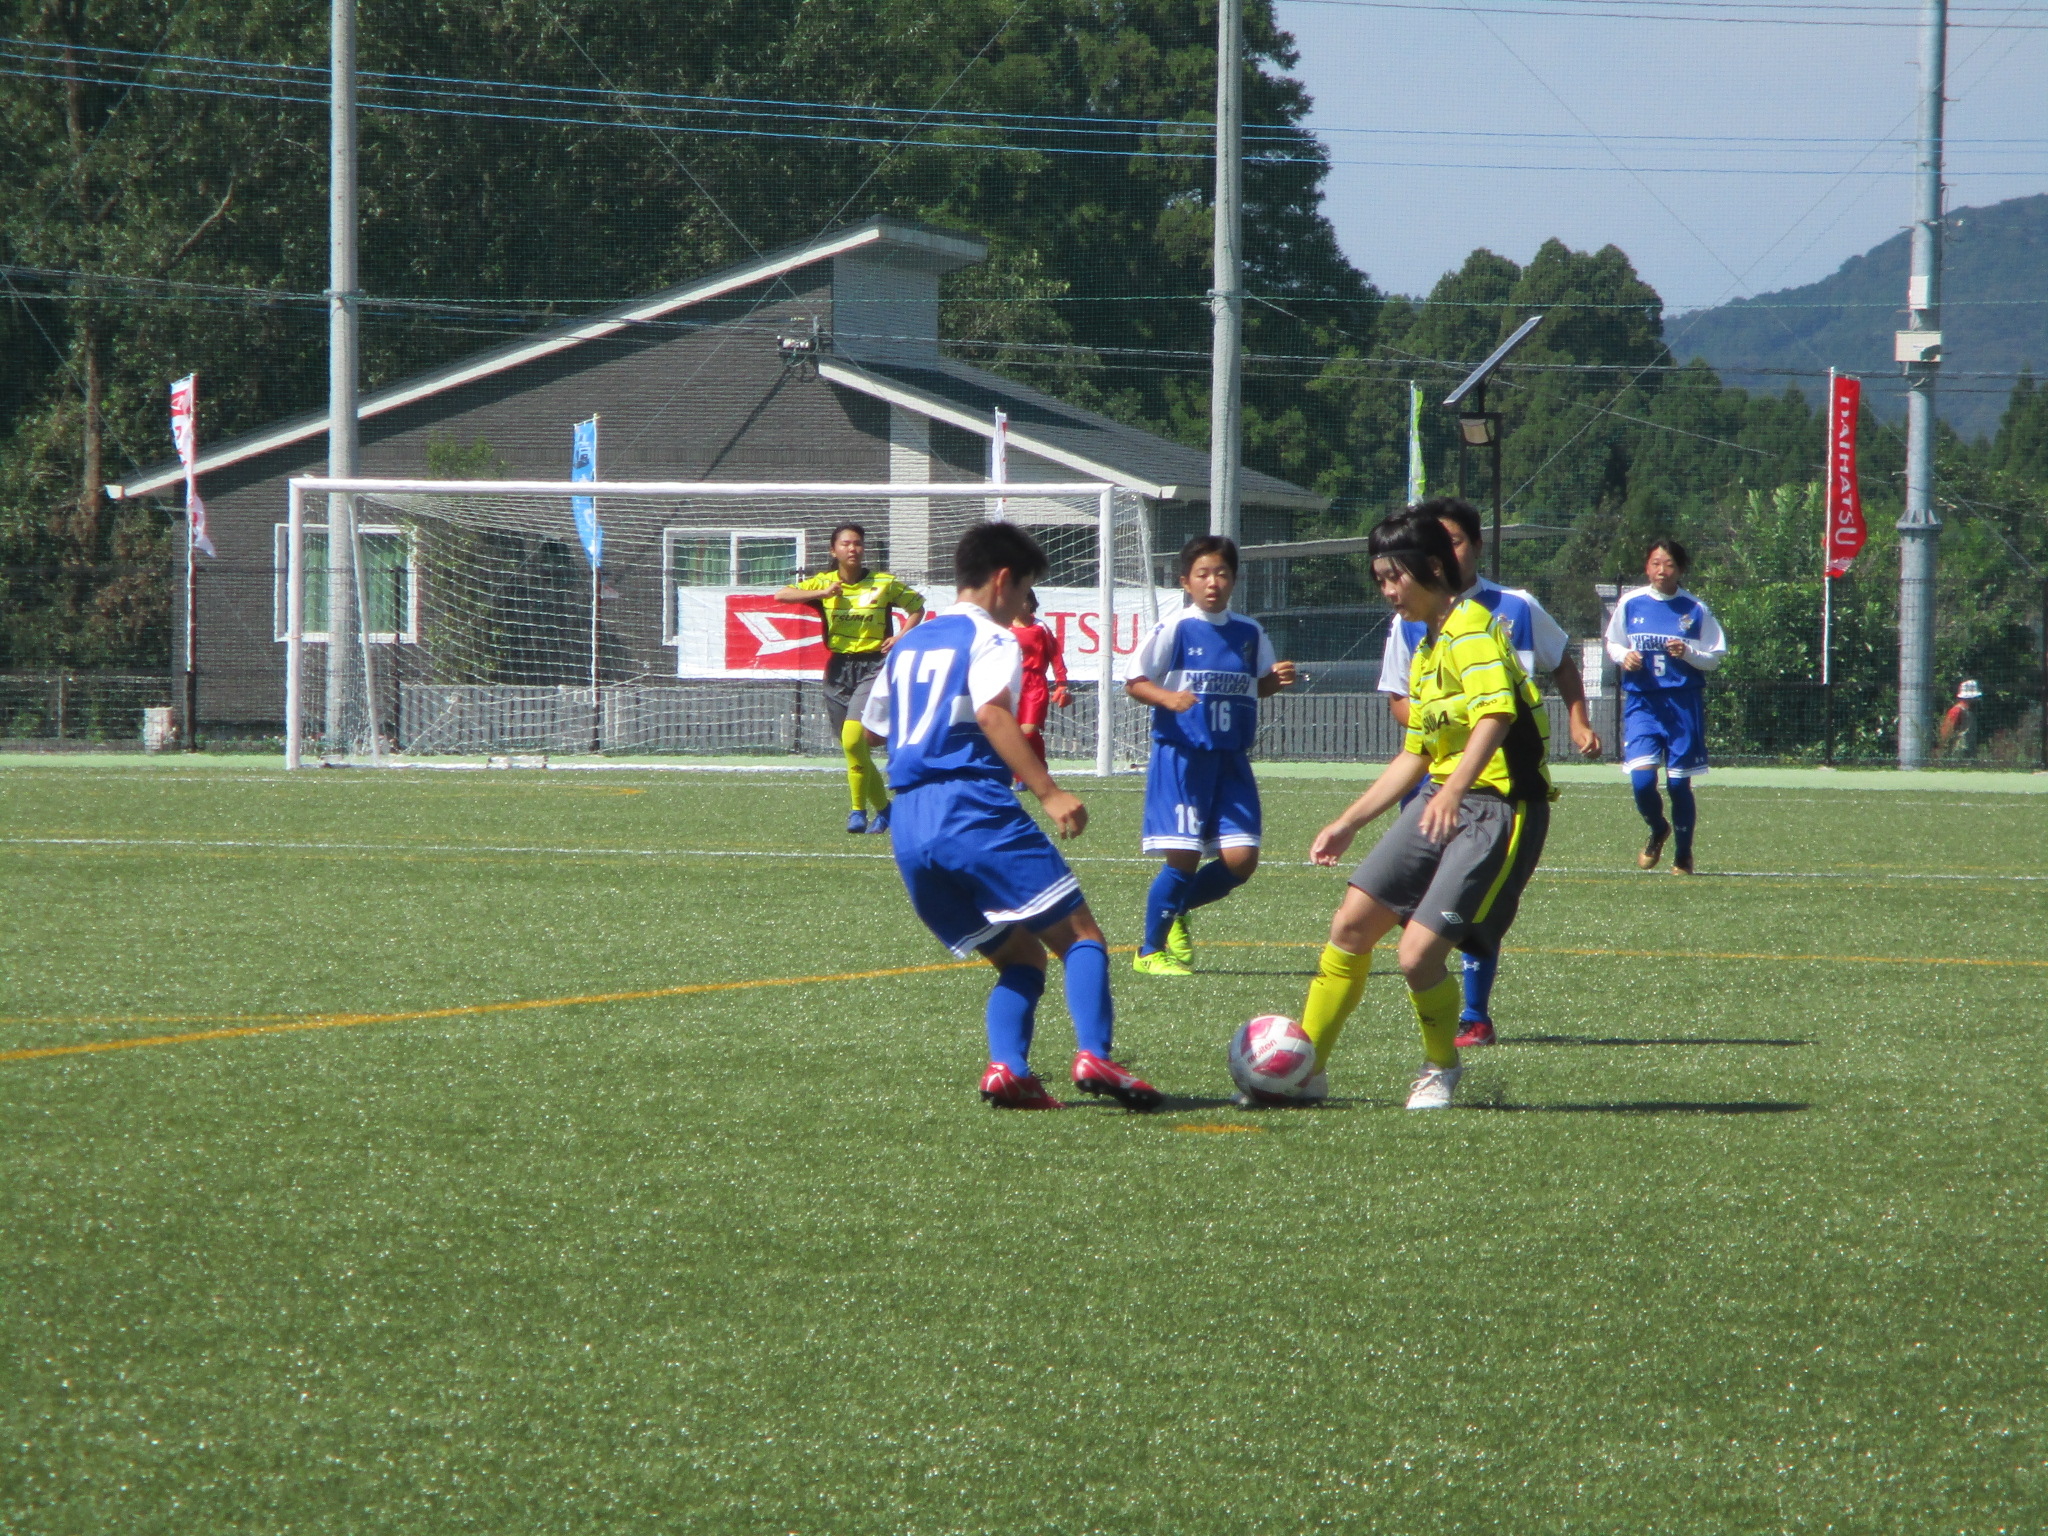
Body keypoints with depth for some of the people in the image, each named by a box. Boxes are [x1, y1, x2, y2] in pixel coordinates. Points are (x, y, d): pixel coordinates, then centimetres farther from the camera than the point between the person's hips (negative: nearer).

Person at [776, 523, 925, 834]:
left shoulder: (884, 583, 0)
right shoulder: (824, 582, 4)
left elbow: (916, 606, 14)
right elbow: (781, 595, -5)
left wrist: (900, 638, -1)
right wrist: (821, 594, -16)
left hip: (873, 667, -4)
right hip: (839, 669, 4)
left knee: (853, 739, -24)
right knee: (854, 749, 7)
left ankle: (858, 810, -13)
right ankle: (883, 809, 25)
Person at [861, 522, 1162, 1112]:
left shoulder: (908, 644, 23)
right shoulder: (990, 638, 1)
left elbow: (871, 728, 33)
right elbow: (992, 713, -17)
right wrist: (1049, 792, -24)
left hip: (908, 834, 7)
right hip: (974, 812, -7)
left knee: (1021, 956, 14)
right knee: (1079, 936, -4)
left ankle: (1007, 1068, -10)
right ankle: (1093, 1055, -26)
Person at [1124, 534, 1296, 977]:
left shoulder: (1249, 633, 8)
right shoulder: (1174, 629, -5)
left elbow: (1259, 685, 23)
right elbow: (1134, 683, -4)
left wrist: (1278, 678, 0)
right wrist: (1168, 698, -24)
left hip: (1231, 759, 5)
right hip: (1181, 755, -5)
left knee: (1241, 858, -4)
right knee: (1183, 856, -7)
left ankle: (1176, 910, 22)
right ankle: (1151, 950, 11)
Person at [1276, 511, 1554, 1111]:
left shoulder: (1473, 628, -12)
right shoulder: (1426, 649, 19)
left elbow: (1495, 715, -28)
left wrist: (1453, 792, -42)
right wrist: (1348, 824, 26)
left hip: (1498, 807, -9)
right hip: (1441, 799, 9)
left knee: (1419, 955, -16)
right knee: (1350, 924, 4)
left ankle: (1441, 1068, 11)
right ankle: (1303, 1068, 15)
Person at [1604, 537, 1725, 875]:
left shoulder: (1695, 609, -1)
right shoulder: (1631, 603, 3)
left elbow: (1714, 657, 3)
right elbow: (1613, 644, 15)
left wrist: (1688, 653, -17)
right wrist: (1625, 656, -7)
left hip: (1683, 704, -1)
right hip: (1642, 702, 1)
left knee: (1679, 782, 3)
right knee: (1642, 779, -12)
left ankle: (1683, 854, 22)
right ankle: (1657, 831, 20)